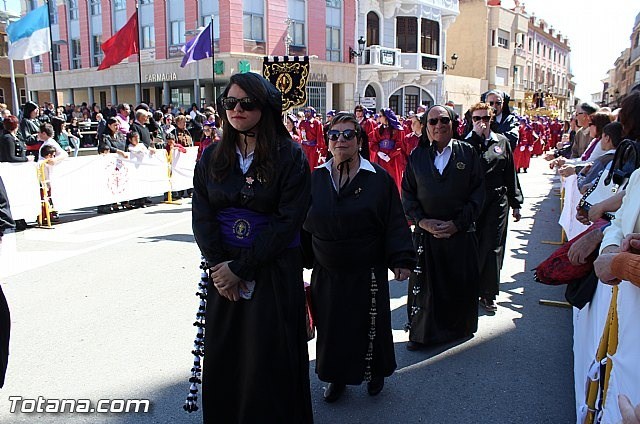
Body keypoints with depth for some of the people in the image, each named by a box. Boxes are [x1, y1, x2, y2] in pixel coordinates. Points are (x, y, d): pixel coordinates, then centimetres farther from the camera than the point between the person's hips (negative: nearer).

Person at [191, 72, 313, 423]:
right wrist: (218, 267, -11)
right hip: (223, 272, 4)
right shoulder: (211, 157, 7)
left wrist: (240, 268, -14)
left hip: (275, 272, -4)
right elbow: (201, 216, 2)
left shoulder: (290, 157, -7)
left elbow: (288, 220, -13)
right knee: (223, 358, 13)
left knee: (270, 361, 5)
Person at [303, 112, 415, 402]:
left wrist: (401, 259, -13)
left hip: (367, 272, -2)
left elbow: (395, 223, -6)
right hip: (326, 273, 3)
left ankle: (375, 373, 36)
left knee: (370, 325, 10)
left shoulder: (379, 178, -5)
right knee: (330, 327, 12)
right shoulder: (316, 178, 3)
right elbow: (303, 223, 8)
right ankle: (336, 377, 34)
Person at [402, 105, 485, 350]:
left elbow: (478, 191, -2)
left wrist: (458, 223, -10)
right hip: (426, 231, 1)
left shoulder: (468, 153, 1)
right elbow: (407, 193, 5)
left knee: (461, 283, 9)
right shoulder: (417, 156, 5)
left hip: (461, 232, 0)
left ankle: (459, 327, 31)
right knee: (424, 283, 5)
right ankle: (421, 332, 19)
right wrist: (421, 221, -9)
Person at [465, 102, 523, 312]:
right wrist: (476, 135, -16)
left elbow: (511, 174, 13)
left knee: (493, 248, 3)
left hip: (497, 202, 2)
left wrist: (516, 203, 12)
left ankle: (488, 294, 13)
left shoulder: (502, 142, 10)